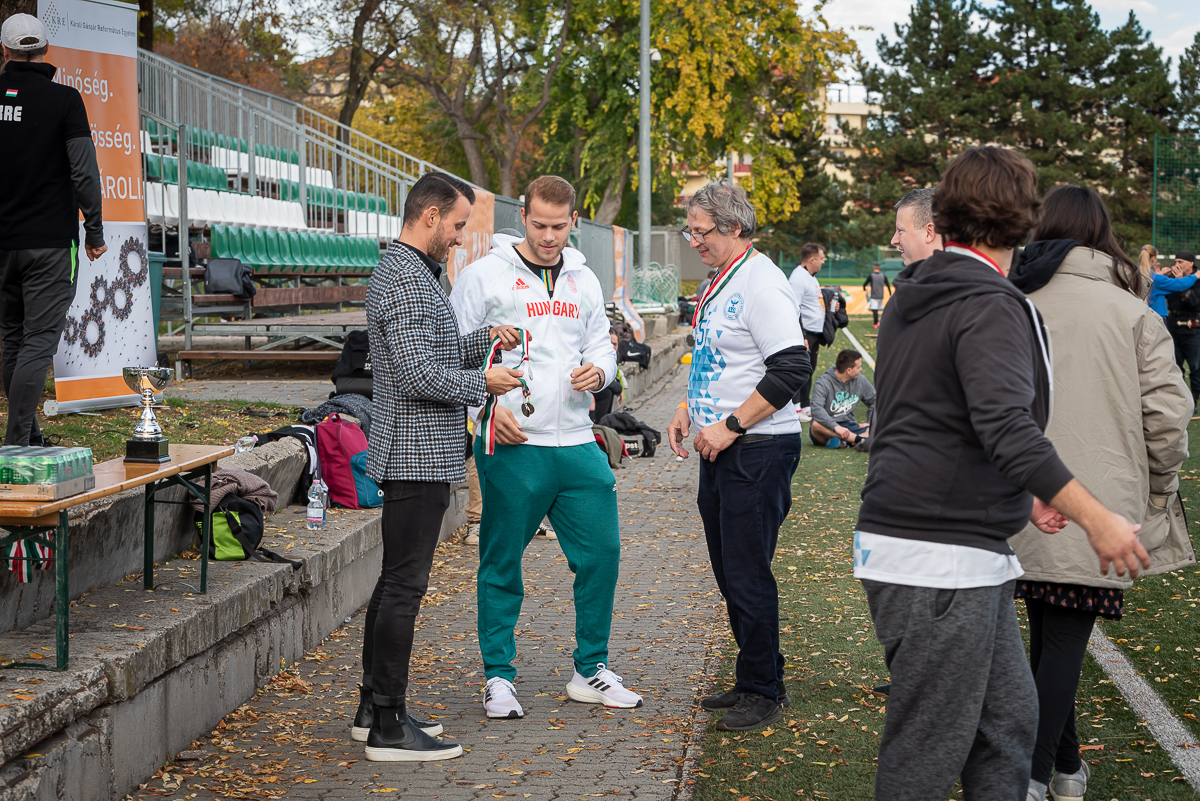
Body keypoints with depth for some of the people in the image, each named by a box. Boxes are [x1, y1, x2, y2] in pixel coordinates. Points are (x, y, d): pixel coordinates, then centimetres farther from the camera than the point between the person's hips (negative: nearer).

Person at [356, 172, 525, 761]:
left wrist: (482, 342, 11)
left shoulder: (411, 271, 17)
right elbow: (419, 374, -24)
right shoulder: (404, 278, -17)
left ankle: (373, 708, 22)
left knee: (394, 582, 14)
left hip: (411, 457, 11)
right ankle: (388, 728, -4)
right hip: (417, 455, -11)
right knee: (404, 587, -8)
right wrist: (483, 384, -12)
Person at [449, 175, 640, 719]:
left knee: (602, 553, 5)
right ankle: (499, 677, 14)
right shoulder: (484, 276, -2)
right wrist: (491, 407, -12)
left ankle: (591, 672, 19)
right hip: (511, 447, -5)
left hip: (577, 444, 5)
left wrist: (597, 371, -2)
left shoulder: (584, 281, 14)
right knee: (502, 565, 2)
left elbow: (601, 344, 21)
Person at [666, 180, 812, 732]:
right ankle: (754, 681, 25)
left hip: (759, 450, -10)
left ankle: (763, 692, 5)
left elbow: (792, 368, -22)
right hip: (720, 449, 10)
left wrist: (730, 426, -20)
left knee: (748, 575, -6)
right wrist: (688, 410, 13)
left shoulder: (762, 284, -15)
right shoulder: (721, 283, 15)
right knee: (729, 573, 14)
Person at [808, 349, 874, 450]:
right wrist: (836, 427, -39)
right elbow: (817, 409, -27)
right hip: (828, 427, -4)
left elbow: (873, 401, 21)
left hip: (849, 426, 4)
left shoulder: (861, 380, 6)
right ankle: (859, 439, -39)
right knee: (816, 425, -41)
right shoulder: (824, 383, -12)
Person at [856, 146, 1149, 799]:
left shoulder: (911, 299, 15)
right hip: (941, 559, -10)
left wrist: (1018, 496, 22)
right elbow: (1008, 427, -27)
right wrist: (1096, 518, -25)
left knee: (1008, 717, 15)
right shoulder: (989, 307, -14)